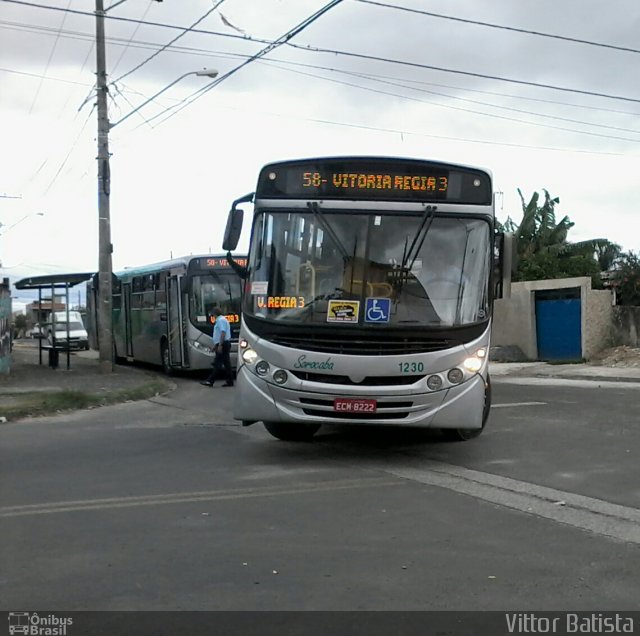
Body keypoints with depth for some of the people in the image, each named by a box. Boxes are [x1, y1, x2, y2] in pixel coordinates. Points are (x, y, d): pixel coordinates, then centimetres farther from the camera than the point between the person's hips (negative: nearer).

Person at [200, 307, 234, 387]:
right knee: (226, 363, 8)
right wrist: (215, 345, 27)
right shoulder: (222, 320, 21)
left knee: (217, 364, -9)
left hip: (223, 344, -10)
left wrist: (220, 345, -25)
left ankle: (210, 381, -8)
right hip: (225, 344, 10)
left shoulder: (220, 320, -12)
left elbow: (223, 333, -22)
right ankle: (229, 381, 8)